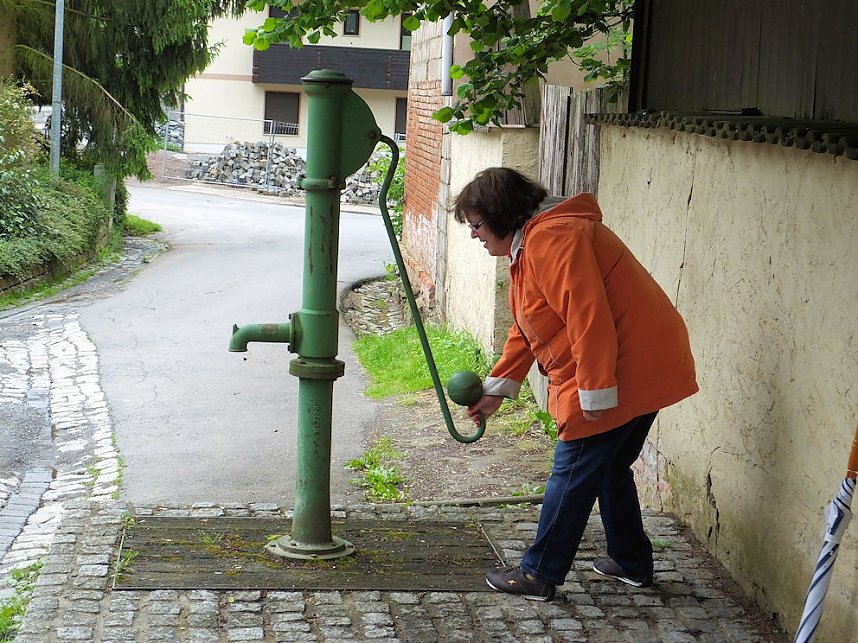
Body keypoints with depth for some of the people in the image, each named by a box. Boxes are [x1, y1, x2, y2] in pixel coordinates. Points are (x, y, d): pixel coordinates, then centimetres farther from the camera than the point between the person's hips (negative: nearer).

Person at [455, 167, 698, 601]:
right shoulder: (529, 245, 16)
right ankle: (632, 563, 33)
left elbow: (588, 317, -27)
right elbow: (526, 328, 22)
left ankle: (538, 575, 8)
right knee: (610, 468, 21)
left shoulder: (551, 239, -20)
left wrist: (596, 394, -25)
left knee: (573, 474, -1)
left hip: (624, 372, -11)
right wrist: (497, 389, 21)